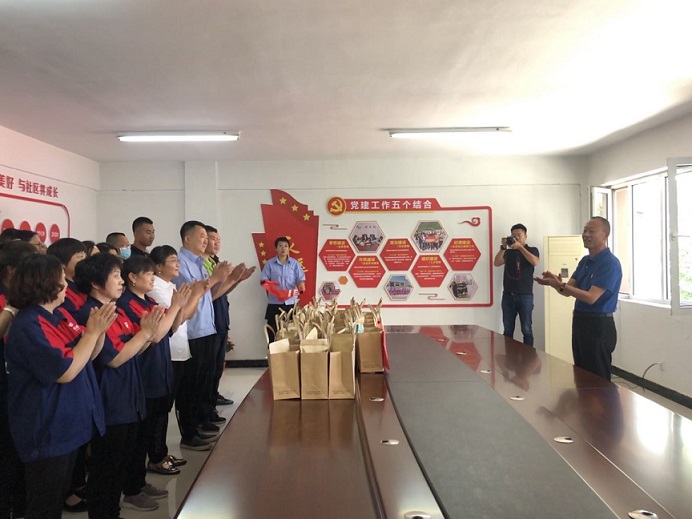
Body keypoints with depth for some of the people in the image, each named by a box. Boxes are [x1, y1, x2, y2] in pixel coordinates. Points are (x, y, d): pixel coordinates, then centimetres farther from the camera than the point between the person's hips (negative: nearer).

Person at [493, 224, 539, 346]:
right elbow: (496, 263, -2)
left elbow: (535, 262, -13)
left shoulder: (532, 250, 9)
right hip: (508, 295, 3)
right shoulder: (508, 252, 15)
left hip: (525, 295, -2)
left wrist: (520, 247, -18)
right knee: (507, 330, 4)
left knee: (527, 329, -3)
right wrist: (503, 247, -13)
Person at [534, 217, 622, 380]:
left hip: (599, 325, -9)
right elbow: (568, 291, 8)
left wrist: (560, 285, -28)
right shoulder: (585, 261, 12)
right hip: (580, 322, 9)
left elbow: (591, 297, -22)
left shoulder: (610, 263, -16)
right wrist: (555, 283, -13)